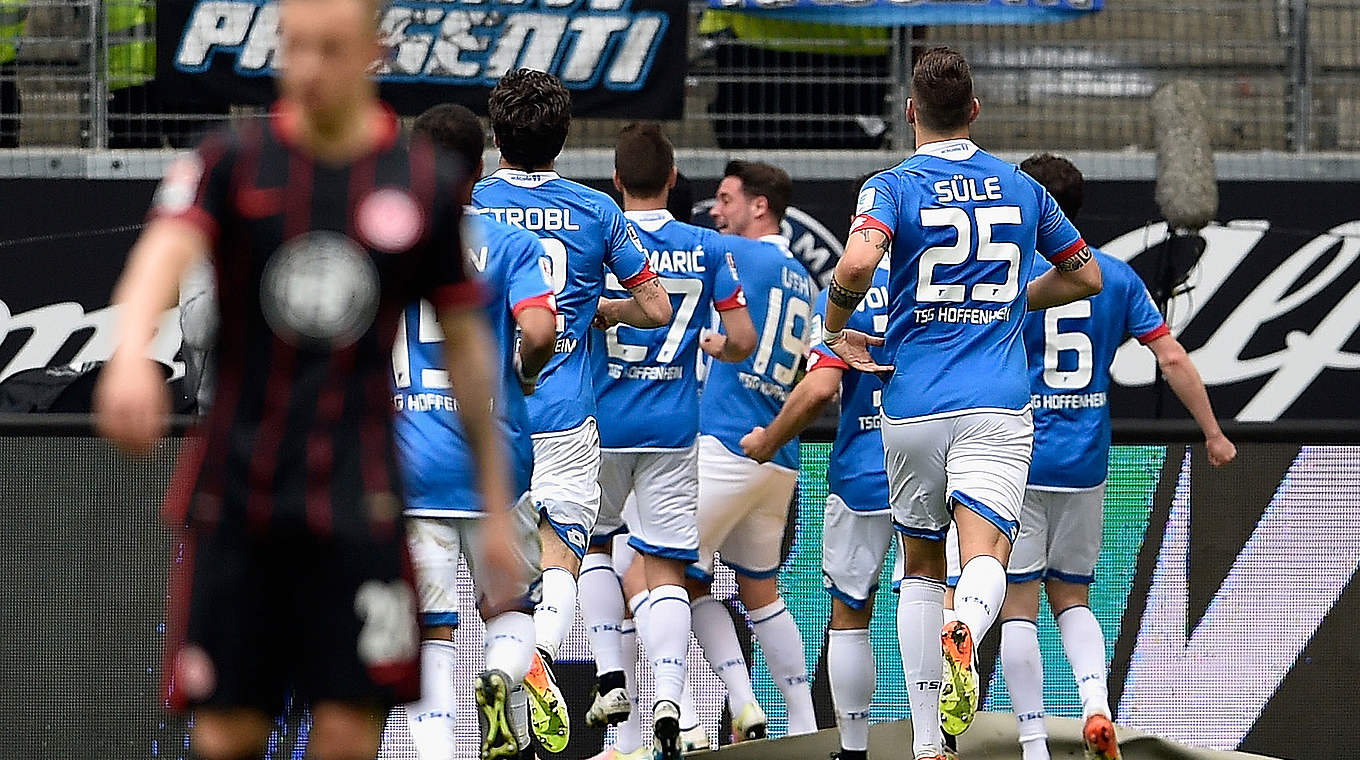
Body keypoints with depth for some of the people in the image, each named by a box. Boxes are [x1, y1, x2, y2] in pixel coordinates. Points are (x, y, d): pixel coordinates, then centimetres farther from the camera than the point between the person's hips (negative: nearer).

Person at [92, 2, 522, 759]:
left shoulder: (430, 184, 4)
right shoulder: (232, 163, 0)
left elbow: (467, 346, 12)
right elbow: (166, 249, -20)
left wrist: (497, 510, 12)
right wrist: (133, 354, -43)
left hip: (358, 507, 0)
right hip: (234, 496, 0)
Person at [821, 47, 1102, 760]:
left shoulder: (893, 187, -1)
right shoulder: (1021, 188, 10)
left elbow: (857, 263, -22)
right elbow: (1086, 275, 22)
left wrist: (835, 329, -4)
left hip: (912, 407, 0)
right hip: (997, 406, 0)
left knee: (921, 568, 15)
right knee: (985, 559, -12)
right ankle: (964, 634, -48)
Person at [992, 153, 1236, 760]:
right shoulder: (1117, 276, 5)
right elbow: (1172, 358, 3)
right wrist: (1213, 433, 10)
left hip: (1020, 459, -4)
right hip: (1085, 461, 4)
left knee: (1019, 604, 1)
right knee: (1072, 597, 17)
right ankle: (1096, 703, -9)